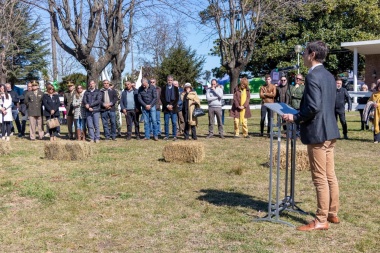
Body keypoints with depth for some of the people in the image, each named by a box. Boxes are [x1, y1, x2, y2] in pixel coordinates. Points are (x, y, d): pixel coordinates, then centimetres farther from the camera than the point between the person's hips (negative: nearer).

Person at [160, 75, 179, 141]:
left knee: (174, 123, -1)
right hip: (166, 108, 0)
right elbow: (162, 98, 2)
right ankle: (166, 136, 8)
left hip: (174, 108, 0)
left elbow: (177, 98, 2)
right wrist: (167, 105, -8)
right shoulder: (163, 88, 6)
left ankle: (174, 136, 4)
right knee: (166, 123, 2)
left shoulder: (175, 88, 7)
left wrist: (172, 105, -9)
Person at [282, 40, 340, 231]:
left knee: (320, 178, -3)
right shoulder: (329, 76, 13)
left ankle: (321, 221, 5)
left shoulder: (312, 76, -16)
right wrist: (300, 115, 20)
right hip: (329, 130, 10)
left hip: (317, 132, -10)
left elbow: (313, 107, -24)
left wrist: (295, 118, -12)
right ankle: (332, 214, 25)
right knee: (330, 176, 15)